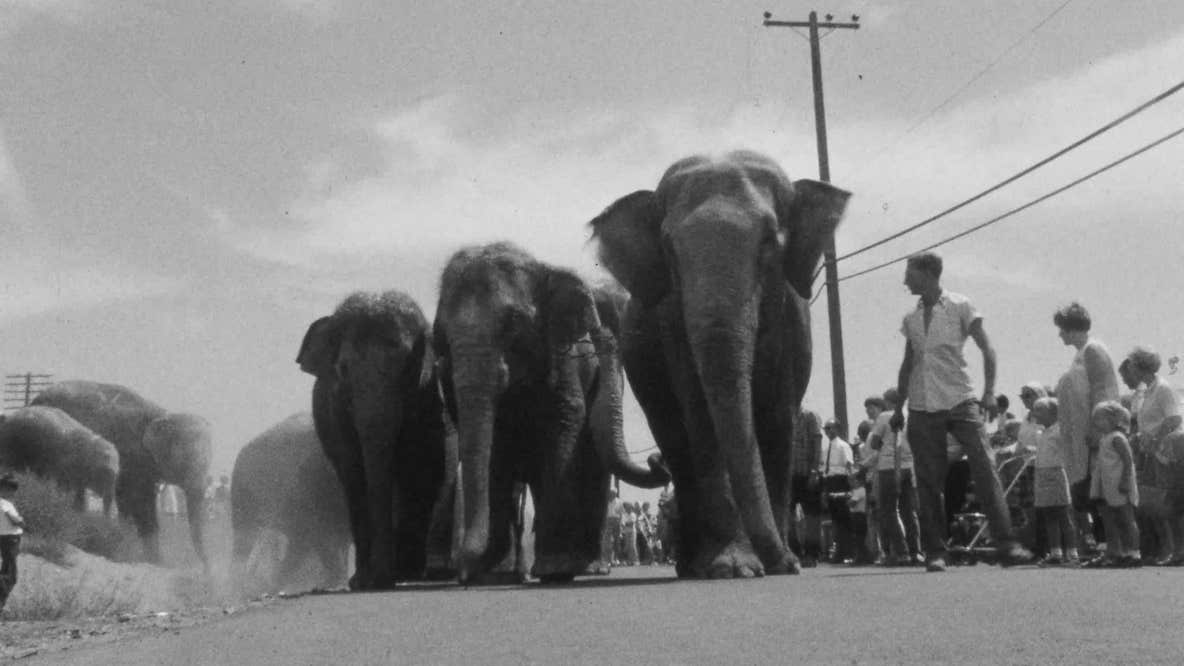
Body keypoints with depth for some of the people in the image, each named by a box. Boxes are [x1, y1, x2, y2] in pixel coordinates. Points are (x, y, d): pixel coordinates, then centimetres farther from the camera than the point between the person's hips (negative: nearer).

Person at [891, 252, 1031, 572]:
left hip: (960, 401, -4)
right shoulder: (911, 318, 13)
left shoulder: (960, 307, 1)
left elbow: (987, 349, -1)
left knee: (984, 470, -11)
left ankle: (1006, 545, -10)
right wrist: (898, 407, 17)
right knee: (928, 482, 0)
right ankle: (935, 552, 5)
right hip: (922, 407, 4)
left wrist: (988, 393, -11)